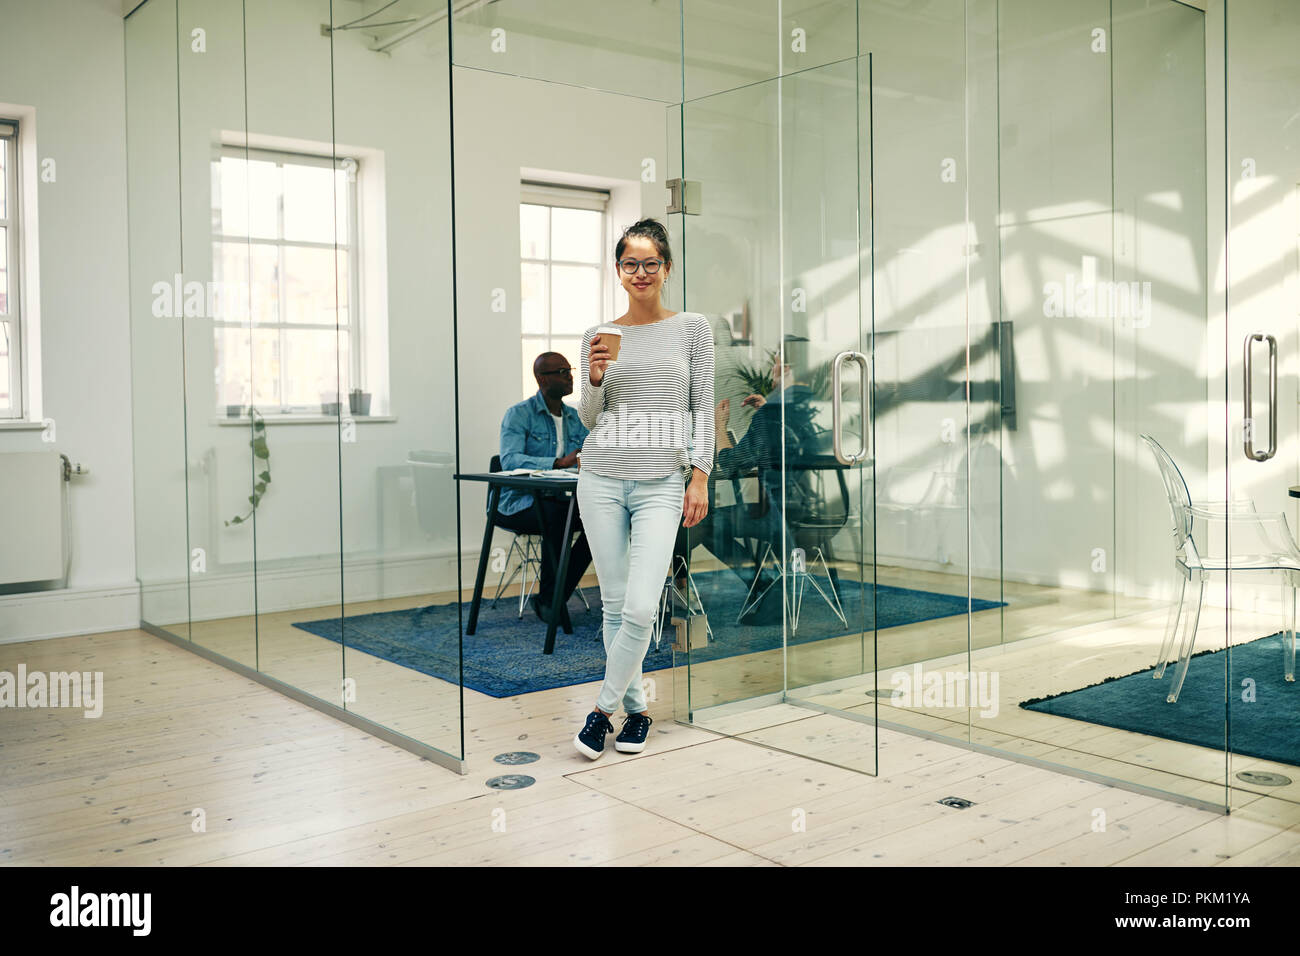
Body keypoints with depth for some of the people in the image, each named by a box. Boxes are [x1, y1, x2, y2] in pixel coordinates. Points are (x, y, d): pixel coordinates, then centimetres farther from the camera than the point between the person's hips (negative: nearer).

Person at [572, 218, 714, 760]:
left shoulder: (692, 328, 6)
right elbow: (589, 419, 10)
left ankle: (604, 708, 6)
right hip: (602, 476, 2)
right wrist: (594, 378, -10)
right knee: (615, 603, 5)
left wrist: (700, 477, -4)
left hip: (662, 481, -2)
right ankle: (635, 709, 20)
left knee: (641, 608, -11)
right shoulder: (599, 336, 10)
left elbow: (703, 408, 4)